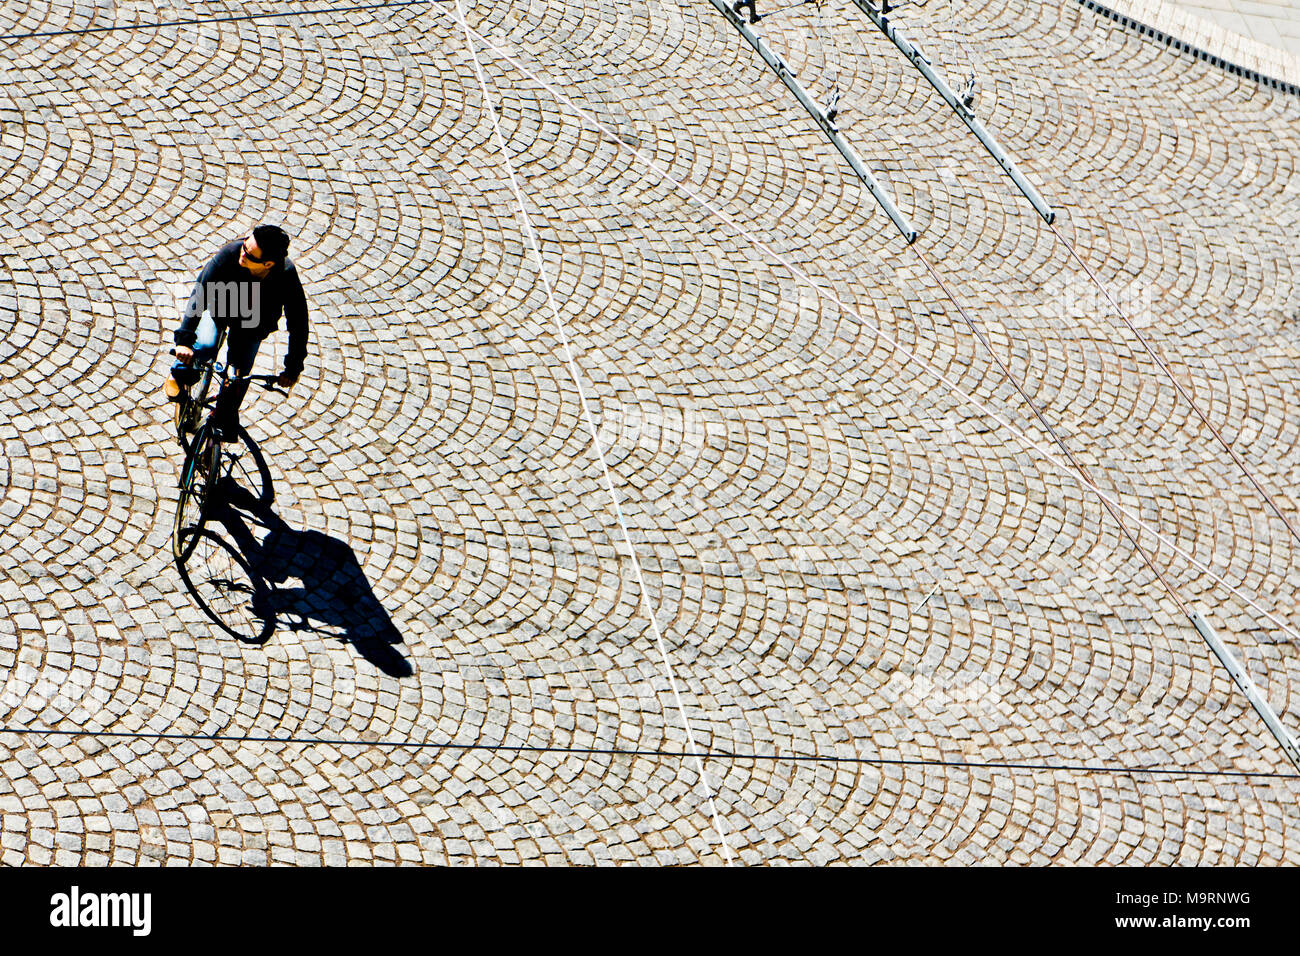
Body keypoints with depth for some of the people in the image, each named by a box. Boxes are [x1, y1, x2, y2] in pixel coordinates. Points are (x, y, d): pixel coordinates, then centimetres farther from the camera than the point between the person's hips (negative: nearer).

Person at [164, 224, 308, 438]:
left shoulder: (286, 276, -37)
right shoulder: (231, 253, -39)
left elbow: (299, 323, -26)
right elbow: (199, 294, -36)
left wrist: (293, 369, -24)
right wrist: (184, 339, -43)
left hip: (252, 324, 1)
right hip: (219, 307, -1)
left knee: (240, 376, -5)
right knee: (205, 346, -25)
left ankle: (226, 420, 23)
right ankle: (180, 374, 8)